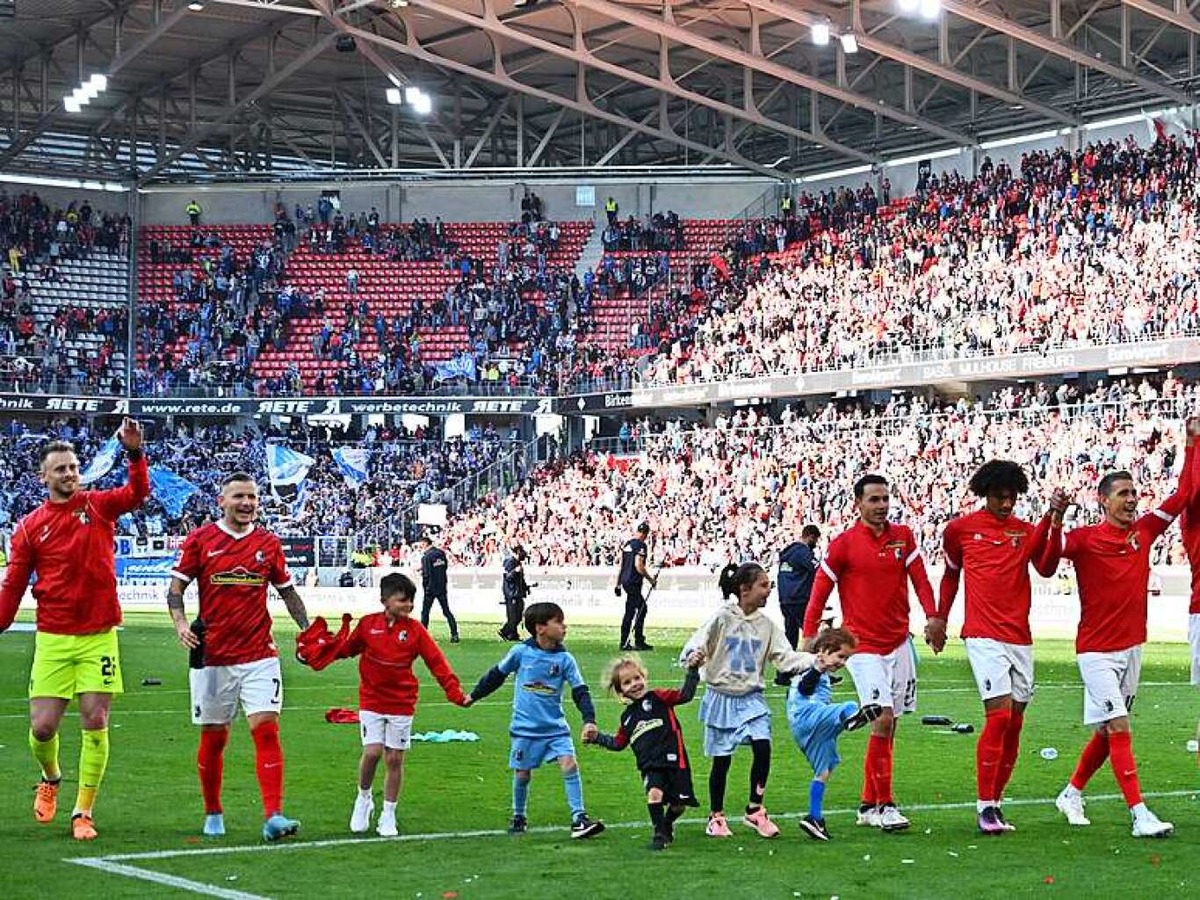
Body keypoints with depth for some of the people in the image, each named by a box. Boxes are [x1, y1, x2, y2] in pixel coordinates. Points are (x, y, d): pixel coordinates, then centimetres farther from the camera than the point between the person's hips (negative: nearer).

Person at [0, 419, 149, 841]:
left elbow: (137, 493, -16)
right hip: (52, 639, 0)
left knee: (95, 723, -5)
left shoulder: (98, 506, 3)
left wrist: (134, 453, -32)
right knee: (42, 727, -4)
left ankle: (83, 812, 8)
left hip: (99, 636, 0)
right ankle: (50, 779, 30)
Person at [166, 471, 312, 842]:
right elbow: (175, 588, 2)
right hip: (212, 655, -1)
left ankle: (273, 816, -17)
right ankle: (213, 814, 25)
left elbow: (288, 592, 16)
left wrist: (307, 630, 4)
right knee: (213, 737, 8)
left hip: (259, 655, 1)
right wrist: (180, 623, -16)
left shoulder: (268, 543, 7)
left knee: (266, 728, -13)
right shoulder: (200, 540, 1)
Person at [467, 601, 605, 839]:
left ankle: (579, 819, -14)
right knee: (522, 774, 6)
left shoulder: (565, 659, -3)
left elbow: (580, 691, -3)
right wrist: (474, 696, 16)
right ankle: (518, 818, 28)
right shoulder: (521, 652, -6)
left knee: (569, 764, -15)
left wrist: (589, 720, -16)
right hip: (525, 727, -1)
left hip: (555, 727, 1)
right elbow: (497, 675, 9)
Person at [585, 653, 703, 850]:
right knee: (654, 793, -25)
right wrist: (597, 737, 17)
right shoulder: (628, 716, 15)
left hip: (673, 759, -3)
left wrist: (693, 670, -21)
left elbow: (685, 695, -10)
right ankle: (659, 833, -9)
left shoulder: (658, 698, 1)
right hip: (650, 765, 3)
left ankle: (667, 825, 35)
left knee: (679, 804, 3)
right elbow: (618, 743, 26)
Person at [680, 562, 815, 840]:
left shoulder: (766, 625, 4)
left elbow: (787, 658, 1)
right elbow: (694, 648, -10)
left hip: (751, 699, 3)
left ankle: (755, 810, 1)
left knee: (763, 747, -15)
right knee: (721, 760, 3)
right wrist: (694, 658, -33)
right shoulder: (722, 619, -7)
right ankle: (716, 816, 21)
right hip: (722, 698, -3)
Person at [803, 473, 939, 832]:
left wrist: (932, 616, -12)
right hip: (863, 646, -5)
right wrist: (809, 638, -6)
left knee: (889, 726, 8)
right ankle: (884, 805, -7)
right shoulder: (844, 544, -5)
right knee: (882, 721, -15)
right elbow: (820, 591, -1)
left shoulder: (903, 536, 8)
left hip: (899, 643, 5)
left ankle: (869, 805, 17)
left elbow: (920, 578, 4)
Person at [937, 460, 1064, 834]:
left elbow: (1046, 567, -11)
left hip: (1020, 639, 4)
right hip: (983, 636, -4)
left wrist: (1052, 520, -22)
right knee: (999, 716, -16)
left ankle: (995, 801, 18)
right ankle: (985, 806, -10)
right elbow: (951, 573, 21)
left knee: (1014, 724, 6)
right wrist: (940, 617, 20)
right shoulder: (960, 529, 4)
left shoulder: (1026, 531, 8)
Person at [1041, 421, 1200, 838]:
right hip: (1097, 650, -6)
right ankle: (1139, 814, -14)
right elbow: (1049, 557, -26)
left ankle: (1072, 794, 31)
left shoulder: (1144, 531, 6)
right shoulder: (1085, 538, -10)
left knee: (1108, 732, 13)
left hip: (1132, 647, 6)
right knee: (1118, 728, -12)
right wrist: (1056, 520, -44)